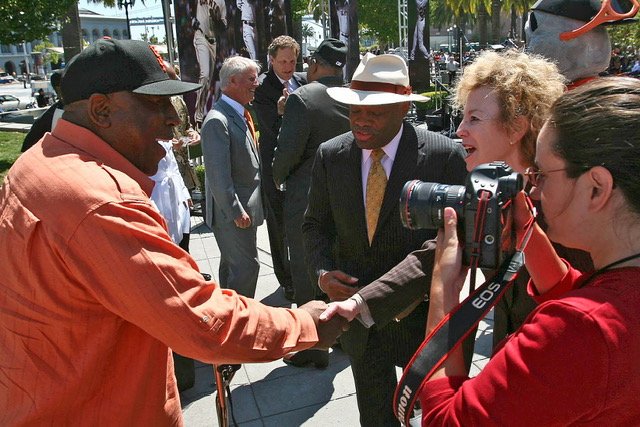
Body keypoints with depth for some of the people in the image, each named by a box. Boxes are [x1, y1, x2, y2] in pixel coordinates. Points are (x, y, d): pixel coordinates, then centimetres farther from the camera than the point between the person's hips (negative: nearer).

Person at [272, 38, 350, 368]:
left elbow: (289, 149, -19)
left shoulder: (302, 97, -16)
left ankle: (313, 346, 20)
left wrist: (278, 177, -1)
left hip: (306, 198, -6)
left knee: (306, 273, 8)